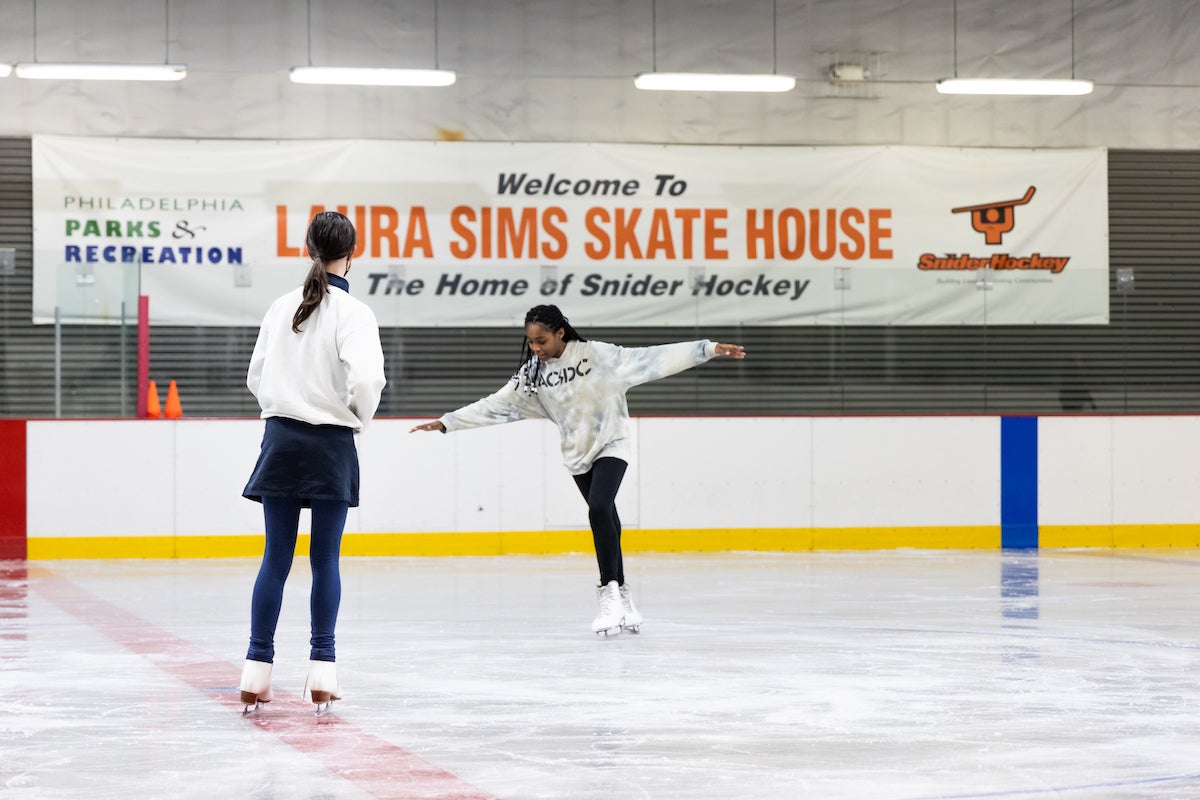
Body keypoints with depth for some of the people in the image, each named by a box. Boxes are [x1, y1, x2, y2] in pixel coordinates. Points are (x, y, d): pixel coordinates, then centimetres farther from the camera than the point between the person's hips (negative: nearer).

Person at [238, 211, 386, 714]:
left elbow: (256, 377, 10)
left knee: (276, 558, 7)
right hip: (330, 445, -3)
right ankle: (321, 669, 3)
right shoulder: (353, 313, -10)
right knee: (325, 560, 4)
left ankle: (257, 669, 5)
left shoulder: (282, 307, 5)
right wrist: (360, 417, -3)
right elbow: (366, 379, -21)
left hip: (281, 440, 4)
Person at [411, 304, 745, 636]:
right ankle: (623, 603, 17)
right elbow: (497, 404, -1)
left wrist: (708, 349, -27)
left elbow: (651, 359, -20)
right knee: (607, 523, 10)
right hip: (577, 454, 5)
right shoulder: (533, 372, -4)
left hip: (611, 444, -5)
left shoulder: (597, 355, -18)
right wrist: (446, 422, -5)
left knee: (599, 510, -25)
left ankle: (609, 593, -19)